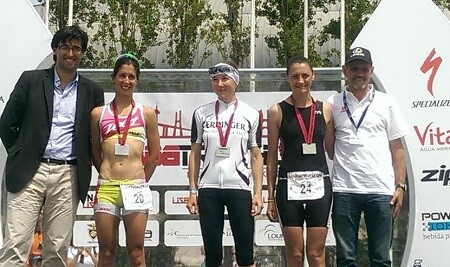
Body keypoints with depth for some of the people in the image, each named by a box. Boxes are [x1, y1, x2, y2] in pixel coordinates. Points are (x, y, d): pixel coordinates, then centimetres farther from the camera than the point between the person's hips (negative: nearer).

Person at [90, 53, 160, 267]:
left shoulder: (147, 113, 7)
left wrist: (141, 181, 10)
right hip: (106, 188, 1)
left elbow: (154, 155, 11)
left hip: (136, 188, -1)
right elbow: (95, 153, 17)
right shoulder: (98, 113, 9)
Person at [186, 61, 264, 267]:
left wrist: (258, 192, -4)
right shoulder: (202, 113, 7)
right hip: (208, 189, 1)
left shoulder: (251, 114, 5)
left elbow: (256, 156, 5)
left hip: (239, 187, -1)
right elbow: (195, 154, 9)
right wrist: (192, 191, 3)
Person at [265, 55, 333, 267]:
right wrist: (271, 196, 2)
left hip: (319, 184, 1)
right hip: (289, 185, -1)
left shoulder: (325, 110, 7)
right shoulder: (277, 111, 2)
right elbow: (272, 156, 4)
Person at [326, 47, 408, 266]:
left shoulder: (385, 102, 9)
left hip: (381, 190, 0)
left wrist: (400, 186, 1)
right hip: (344, 190, 0)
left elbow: (397, 148, 9)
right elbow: (327, 146, 10)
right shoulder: (333, 104, 8)